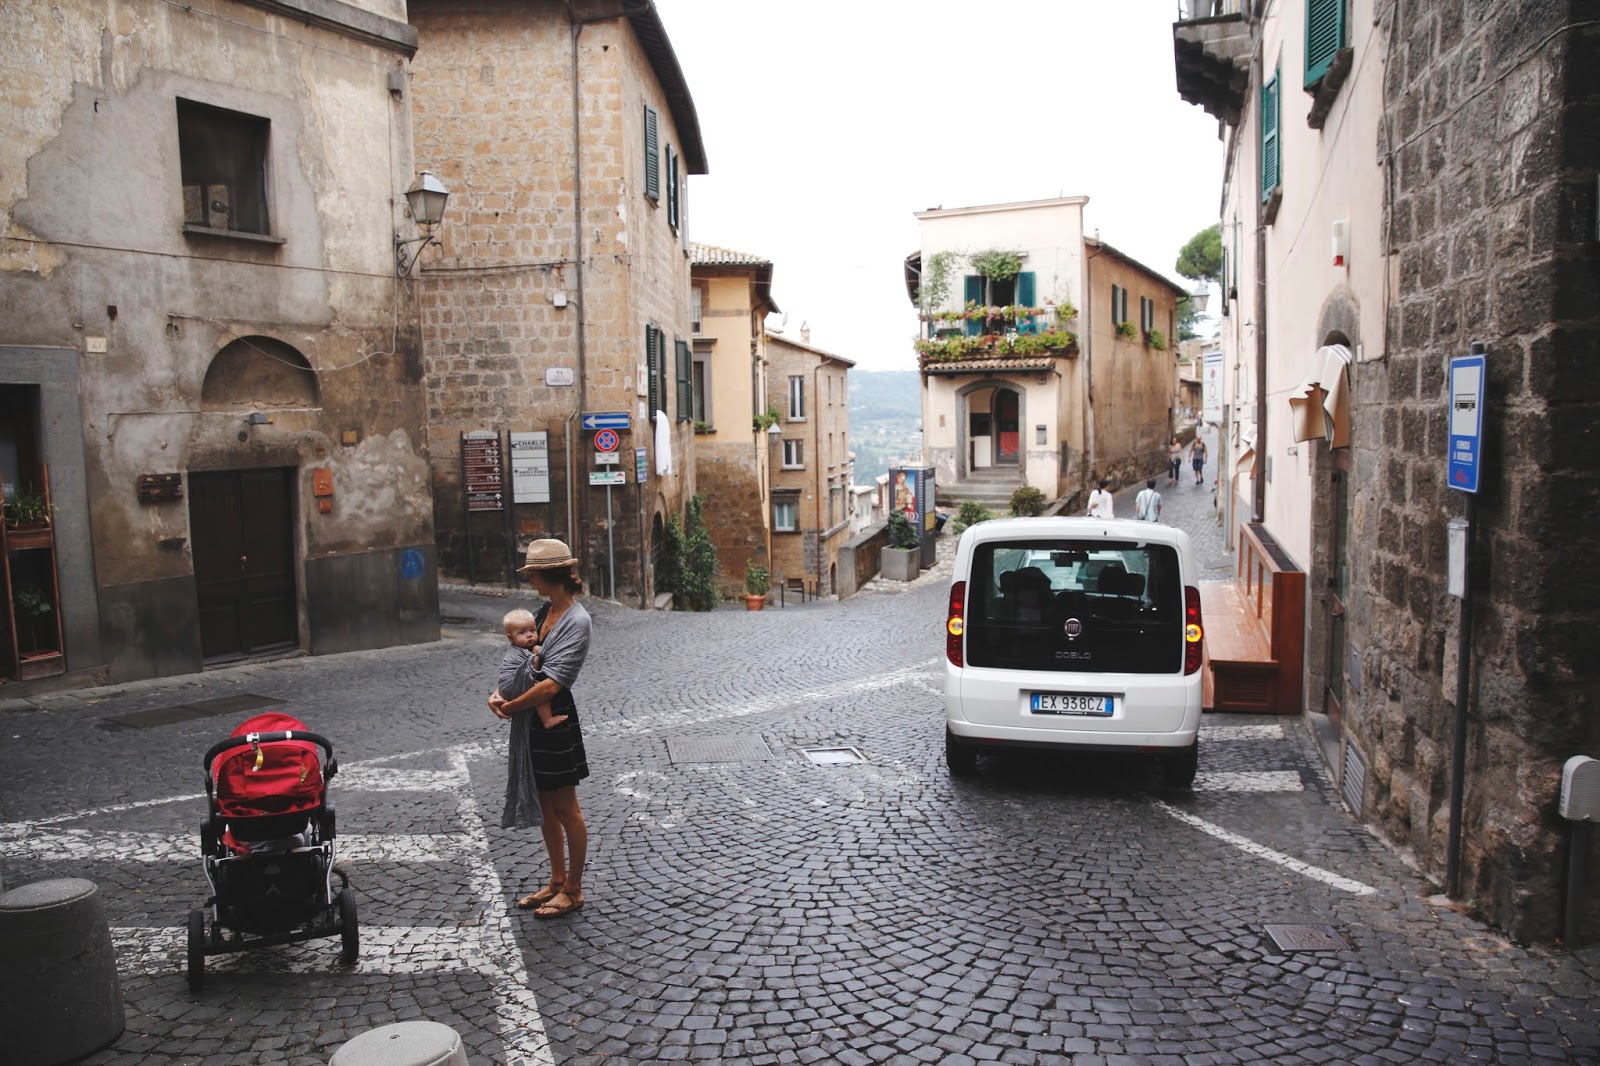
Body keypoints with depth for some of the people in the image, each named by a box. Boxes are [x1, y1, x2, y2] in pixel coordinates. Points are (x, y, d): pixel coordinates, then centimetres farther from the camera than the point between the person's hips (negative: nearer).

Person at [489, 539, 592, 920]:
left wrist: (511, 707, -14)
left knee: (565, 809, 5)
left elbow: (552, 683, -24)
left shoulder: (577, 621, -19)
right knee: (544, 806, 18)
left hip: (555, 721, -9)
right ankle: (557, 881, 32)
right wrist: (499, 692, -5)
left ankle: (573, 889, 19)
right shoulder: (545, 612, 7)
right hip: (532, 721, 9)